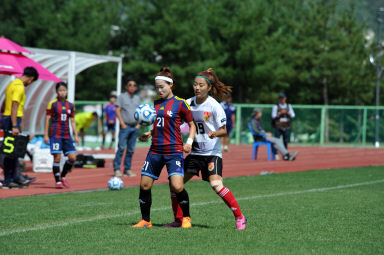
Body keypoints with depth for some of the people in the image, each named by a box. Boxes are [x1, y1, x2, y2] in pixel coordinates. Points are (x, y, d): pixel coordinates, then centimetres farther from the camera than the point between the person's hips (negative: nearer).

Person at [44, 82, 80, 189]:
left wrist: (76, 135, 10)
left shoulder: (70, 105, 11)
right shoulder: (52, 104, -2)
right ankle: (58, 181, 1)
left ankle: (63, 176, 18)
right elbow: (47, 119, -2)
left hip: (67, 135, 5)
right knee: (57, 157, -8)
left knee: (72, 157, -3)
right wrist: (46, 135, -6)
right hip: (55, 135, -5)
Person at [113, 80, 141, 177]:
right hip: (125, 126, -5)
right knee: (121, 148, -12)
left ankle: (127, 169, 7)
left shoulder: (138, 98, 17)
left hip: (135, 127, 5)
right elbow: (117, 110, -3)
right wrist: (122, 123, -11)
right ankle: (117, 169, -11)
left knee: (131, 150, 4)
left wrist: (139, 124, 6)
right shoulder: (121, 97, 3)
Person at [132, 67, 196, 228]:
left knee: (177, 186, -18)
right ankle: (145, 220, 16)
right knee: (144, 185, 2)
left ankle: (186, 217, 4)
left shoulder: (180, 103, -2)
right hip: (156, 150, 6)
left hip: (174, 151, -6)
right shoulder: (155, 104, 13)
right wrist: (147, 134, 4)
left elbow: (192, 125, 4)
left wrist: (189, 142, -10)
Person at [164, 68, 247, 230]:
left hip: (212, 153, -6)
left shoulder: (214, 106, -12)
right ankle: (179, 219, 15)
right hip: (194, 152, 6)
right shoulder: (188, 103, 2)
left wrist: (215, 134, -30)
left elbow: (223, 130, -7)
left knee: (216, 184, -23)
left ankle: (239, 217, -10)